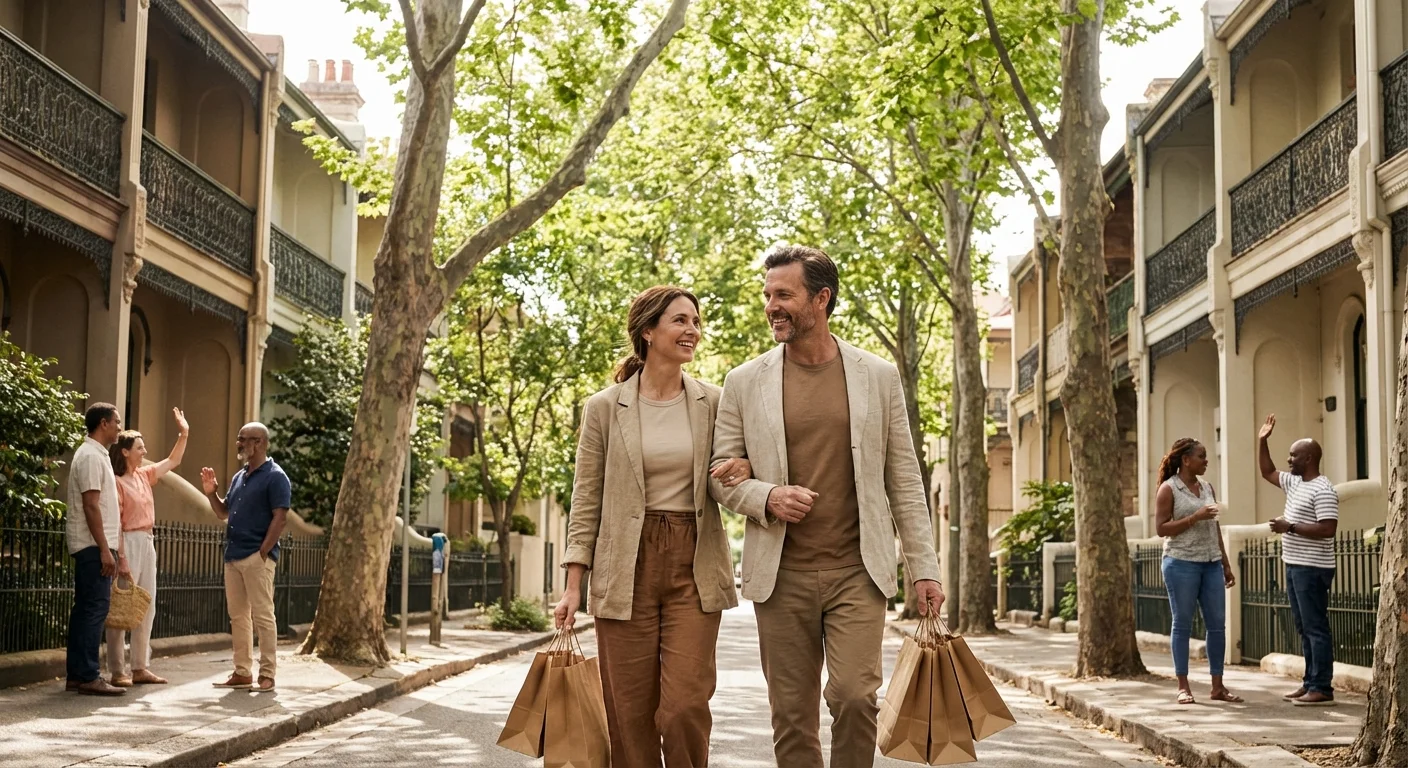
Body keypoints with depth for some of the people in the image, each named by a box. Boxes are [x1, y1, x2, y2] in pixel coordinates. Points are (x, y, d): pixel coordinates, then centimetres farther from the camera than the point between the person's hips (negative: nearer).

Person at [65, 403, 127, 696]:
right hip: (93, 545, -10)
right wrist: (104, 549, -21)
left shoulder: (96, 454, 18)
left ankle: (76, 675, 13)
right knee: (95, 609, -10)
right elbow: (90, 506, -19)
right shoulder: (91, 456, -13)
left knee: (85, 609, 10)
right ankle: (88, 677, -9)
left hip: (91, 547, 10)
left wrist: (106, 547, 18)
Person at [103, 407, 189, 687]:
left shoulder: (144, 475, 12)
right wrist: (121, 559, -21)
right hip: (128, 543, -9)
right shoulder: (117, 482, -12)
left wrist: (183, 434, 12)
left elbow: (173, 461, 24)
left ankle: (140, 668, 17)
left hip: (147, 543, 9)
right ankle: (118, 672, -3)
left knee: (147, 608, 10)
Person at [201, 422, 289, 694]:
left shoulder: (275, 477, -8)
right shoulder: (239, 476, 16)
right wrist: (211, 493, 4)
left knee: (262, 616, -5)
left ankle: (267, 675, -2)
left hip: (257, 557, -8)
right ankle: (242, 673, 16)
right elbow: (224, 513, 22)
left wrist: (263, 554, -18)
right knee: (238, 616, 10)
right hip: (233, 556, 8)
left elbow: (280, 518, -13)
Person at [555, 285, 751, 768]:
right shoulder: (604, 408, 2)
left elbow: (735, 469, 17)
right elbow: (586, 501, 3)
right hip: (627, 569, 0)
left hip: (693, 568, 1)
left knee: (685, 707, -9)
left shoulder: (713, 403, 6)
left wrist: (743, 470, -8)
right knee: (630, 714, 3)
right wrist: (573, 584, -3)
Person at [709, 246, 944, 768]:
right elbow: (722, 471, 7)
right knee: (792, 717, 6)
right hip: (780, 574, 1)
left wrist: (924, 567, 1)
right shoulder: (745, 382, 5)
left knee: (855, 695, -15)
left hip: (857, 571, -1)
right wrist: (766, 497, -14)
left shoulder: (878, 376, 5)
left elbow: (904, 479, 6)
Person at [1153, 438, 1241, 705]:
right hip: (1182, 563, -6)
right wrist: (1195, 518, -18)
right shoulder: (1168, 489, -4)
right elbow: (1161, 528, -9)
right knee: (1183, 624, 0)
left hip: (1211, 564, 6)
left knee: (1217, 624, 4)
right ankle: (1183, 686, 6)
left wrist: (1226, 564, 16)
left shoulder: (1207, 487, 13)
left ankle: (1218, 686, 11)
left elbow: (1215, 528, 18)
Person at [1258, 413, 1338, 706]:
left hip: (1312, 569, -10)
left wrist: (1290, 527, -20)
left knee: (1316, 628, -8)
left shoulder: (1322, 490, -16)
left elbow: (1327, 529, -24)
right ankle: (1310, 683, 17)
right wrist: (1262, 440, 19)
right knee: (1304, 628, 12)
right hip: (1295, 567, 10)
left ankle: (1322, 689, -7)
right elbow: (1267, 472, 28)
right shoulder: (1294, 483, 13)